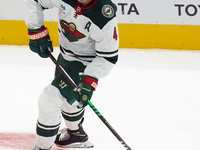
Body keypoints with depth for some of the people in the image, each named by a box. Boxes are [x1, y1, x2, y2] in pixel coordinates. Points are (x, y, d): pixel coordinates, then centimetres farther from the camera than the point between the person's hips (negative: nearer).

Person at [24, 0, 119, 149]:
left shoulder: (106, 17, -34)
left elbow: (108, 57, -25)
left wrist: (90, 80, -32)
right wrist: (36, 30, -16)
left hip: (86, 63, -7)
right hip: (65, 55, 7)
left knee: (50, 99, -15)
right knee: (66, 96, 30)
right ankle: (75, 132, 58)